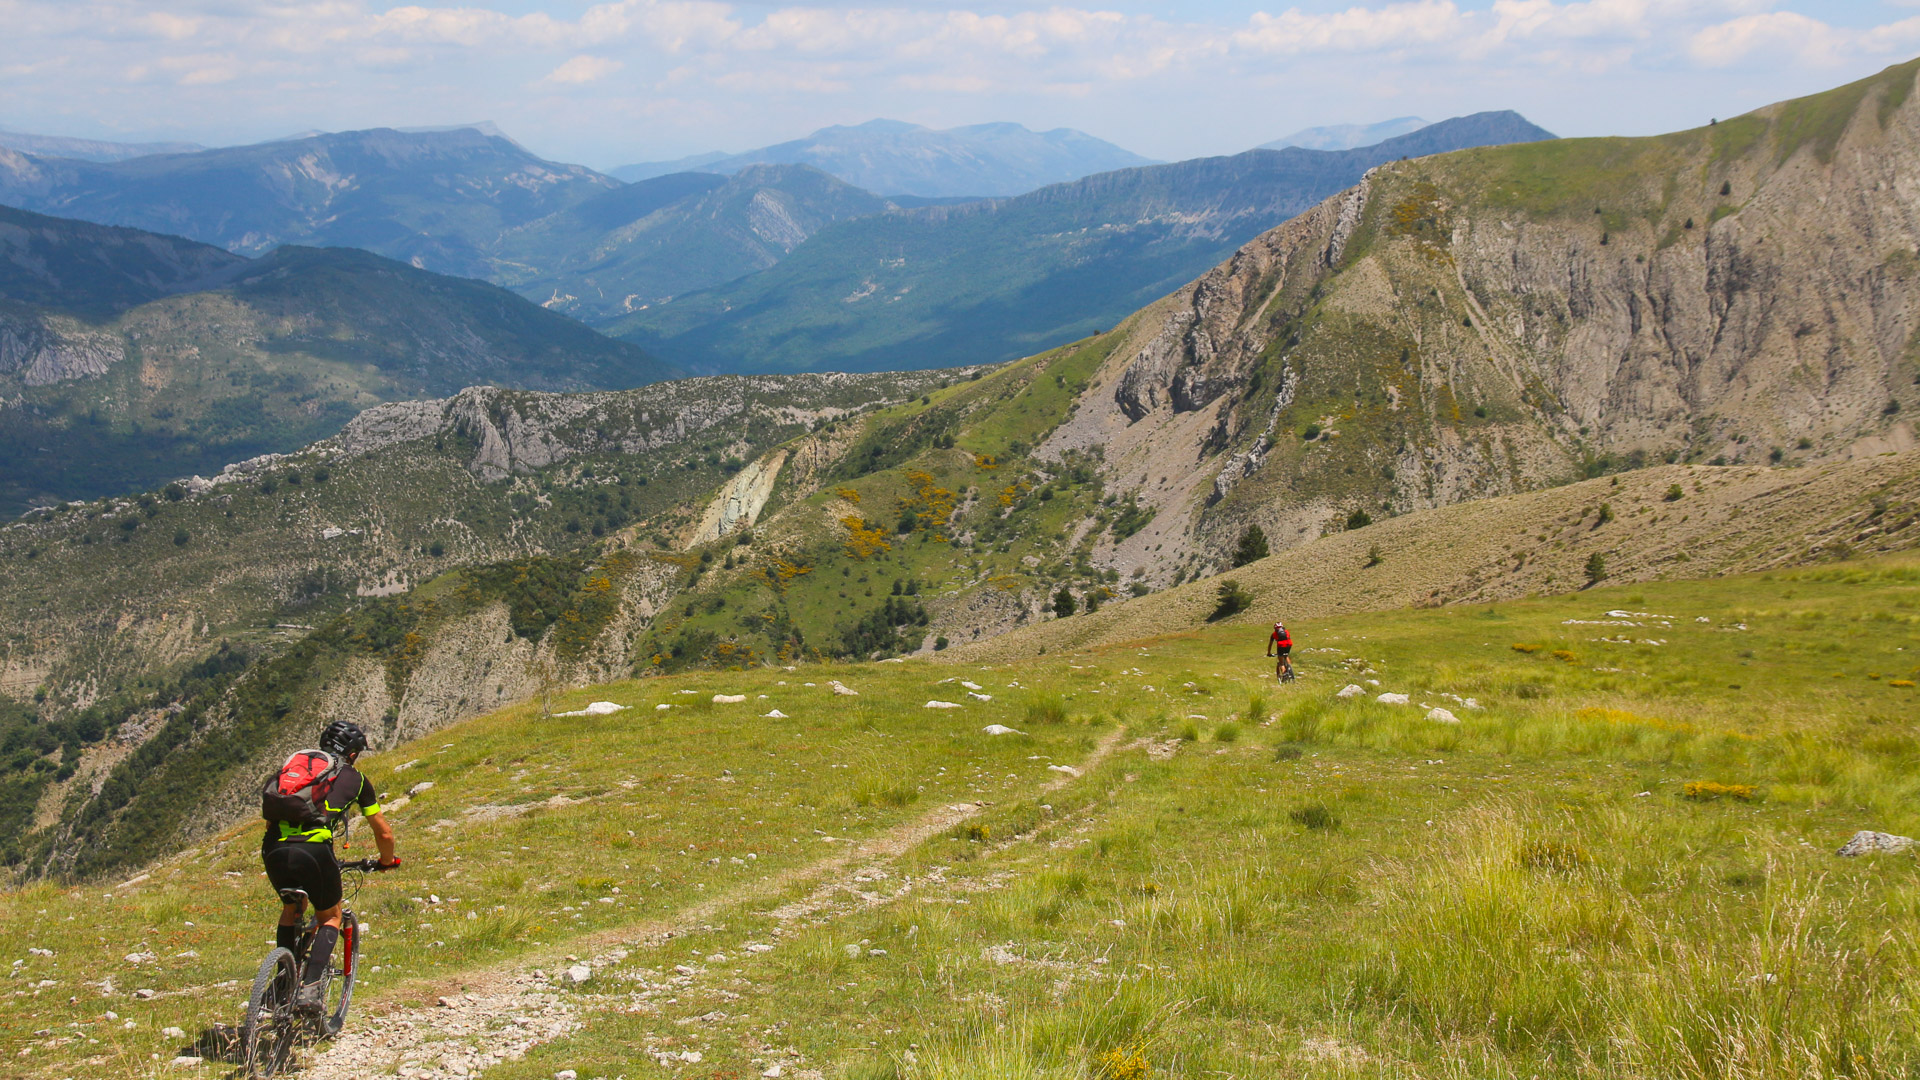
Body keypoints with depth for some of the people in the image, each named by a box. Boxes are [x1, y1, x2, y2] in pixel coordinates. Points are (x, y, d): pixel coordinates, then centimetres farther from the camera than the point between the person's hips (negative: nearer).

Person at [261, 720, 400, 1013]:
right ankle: (310, 988, -1)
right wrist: (387, 860, 42)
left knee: (292, 908, 31)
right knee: (330, 917, 19)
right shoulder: (355, 779, 19)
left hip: (274, 848, 4)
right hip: (314, 849, -4)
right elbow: (384, 833, 22)